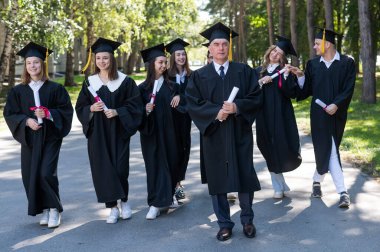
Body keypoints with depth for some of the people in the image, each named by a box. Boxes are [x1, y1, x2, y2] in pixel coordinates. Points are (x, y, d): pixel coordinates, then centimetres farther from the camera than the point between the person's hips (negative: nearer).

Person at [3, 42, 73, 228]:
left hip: (50, 137, -3)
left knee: (46, 173, -13)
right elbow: (9, 114, 3)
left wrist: (48, 113, -19)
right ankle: (44, 211, 17)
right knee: (31, 176, 3)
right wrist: (26, 121, -14)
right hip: (29, 138, 3)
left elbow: (66, 110, -2)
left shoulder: (55, 89, -1)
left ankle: (54, 209, 4)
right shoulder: (18, 91, 4)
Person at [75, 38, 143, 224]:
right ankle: (112, 207, 10)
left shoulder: (124, 81, -1)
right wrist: (91, 108, -12)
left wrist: (117, 112, -17)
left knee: (120, 167, -3)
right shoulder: (89, 82, 7)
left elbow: (135, 104, -3)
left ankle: (124, 201, 22)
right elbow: (80, 108, 8)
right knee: (102, 169, 0)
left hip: (118, 132, -2)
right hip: (97, 133, 2)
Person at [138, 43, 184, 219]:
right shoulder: (143, 88, -1)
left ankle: (169, 195, 25)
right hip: (151, 134, -2)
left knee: (171, 162, 6)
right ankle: (155, 203, 1)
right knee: (155, 165, -2)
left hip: (168, 133, 2)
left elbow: (178, 108, 12)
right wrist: (145, 110, -21)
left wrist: (178, 97, -8)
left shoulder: (171, 86, 7)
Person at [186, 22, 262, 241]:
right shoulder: (199, 76, 4)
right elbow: (193, 104, -3)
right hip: (214, 135, 0)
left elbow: (256, 98, -1)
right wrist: (216, 112, -18)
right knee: (218, 179, 4)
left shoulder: (244, 71, 4)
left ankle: (247, 220, 23)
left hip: (240, 133, 0)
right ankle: (225, 224, 17)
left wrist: (237, 107, -19)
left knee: (245, 176, 5)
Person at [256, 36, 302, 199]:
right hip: (264, 116, 3)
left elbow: (292, 94, -10)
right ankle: (278, 187, 15)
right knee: (271, 150, 6)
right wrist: (260, 82, -10)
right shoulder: (259, 71, 11)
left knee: (284, 147, -11)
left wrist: (286, 77, -20)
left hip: (281, 115, -3)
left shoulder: (285, 71, 0)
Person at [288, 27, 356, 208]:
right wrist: (300, 76, -10)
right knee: (329, 151, -4)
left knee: (326, 151, 8)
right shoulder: (313, 64, 6)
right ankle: (342, 192, -1)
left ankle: (317, 180, 31)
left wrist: (336, 105, -18)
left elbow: (348, 89, -7)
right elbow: (307, 90, 5)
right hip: (319, 113, 1)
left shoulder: (347, 63, -1)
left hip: (336, 114, -1)